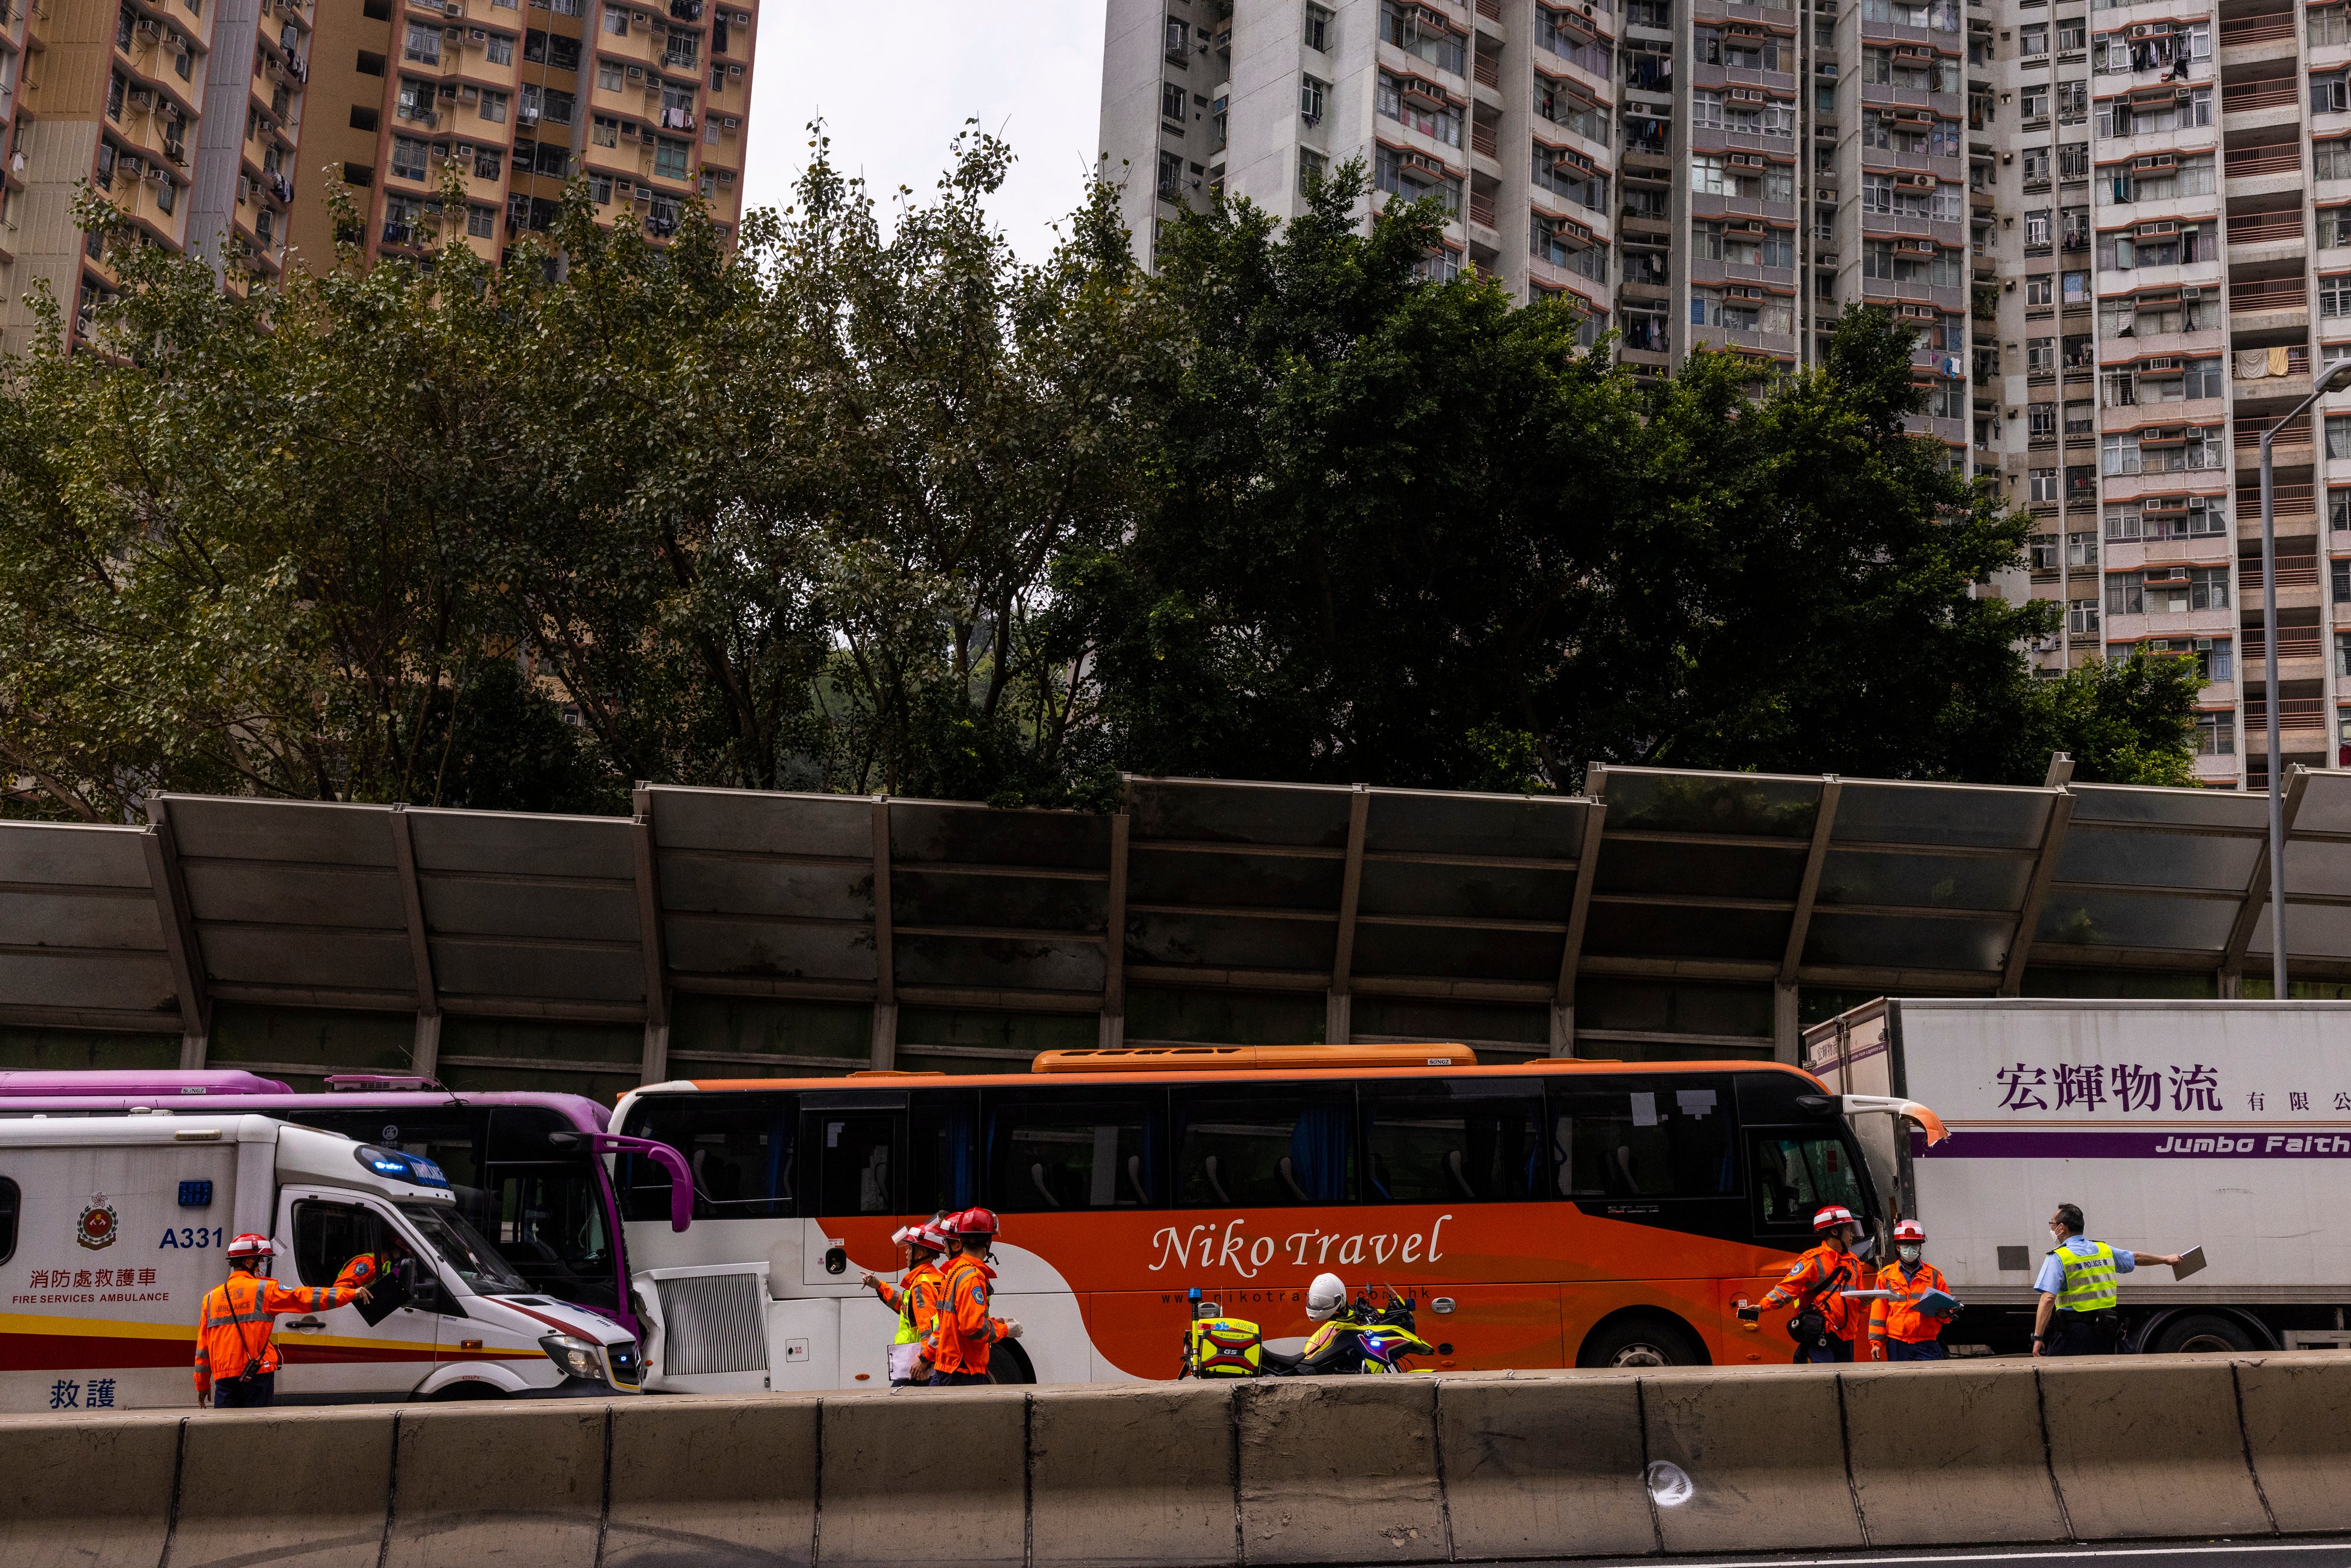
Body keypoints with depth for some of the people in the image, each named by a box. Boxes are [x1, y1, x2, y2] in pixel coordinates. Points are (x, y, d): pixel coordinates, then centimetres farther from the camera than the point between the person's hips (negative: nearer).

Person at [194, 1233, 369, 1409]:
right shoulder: (264, 1289, -2)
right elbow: (305, 1297, -6)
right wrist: (352, 1294, -4)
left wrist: (202, 1385, 20)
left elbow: (203, 1345, 14)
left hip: (223, 1374, 4)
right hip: (257, 1372, -4)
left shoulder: (212, 1296, 12)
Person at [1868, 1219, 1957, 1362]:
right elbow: (1878, 1312, 7)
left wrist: (1944, 1314, -7)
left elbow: (1948, 1306, 17)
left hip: (1927, 1345, 0)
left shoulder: (1934, 1275, 13)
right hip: (1897, 1345, 0)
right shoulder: (1886, 1275, 10)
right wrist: (1876, 1342, -1)